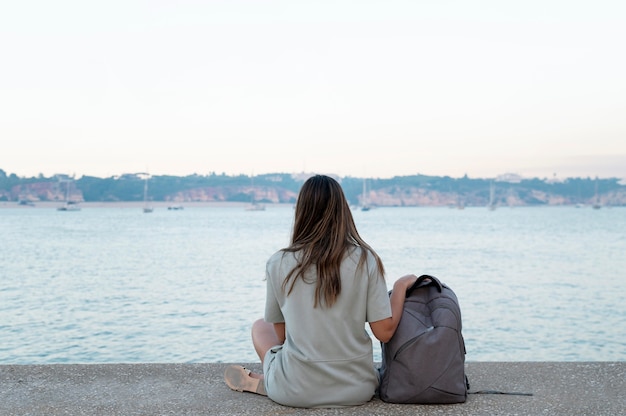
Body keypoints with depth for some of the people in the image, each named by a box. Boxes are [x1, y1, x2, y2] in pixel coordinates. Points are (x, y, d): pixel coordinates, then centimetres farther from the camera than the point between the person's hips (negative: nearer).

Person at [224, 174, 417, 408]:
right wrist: (401, 286, 6)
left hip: (296, 393, 0)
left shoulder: (279, 263, -8)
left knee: (260, 327, 29)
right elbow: (384, 332, -9)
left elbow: (280, 333, 3)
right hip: (358, 389, 1)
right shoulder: (366, 260, -9)